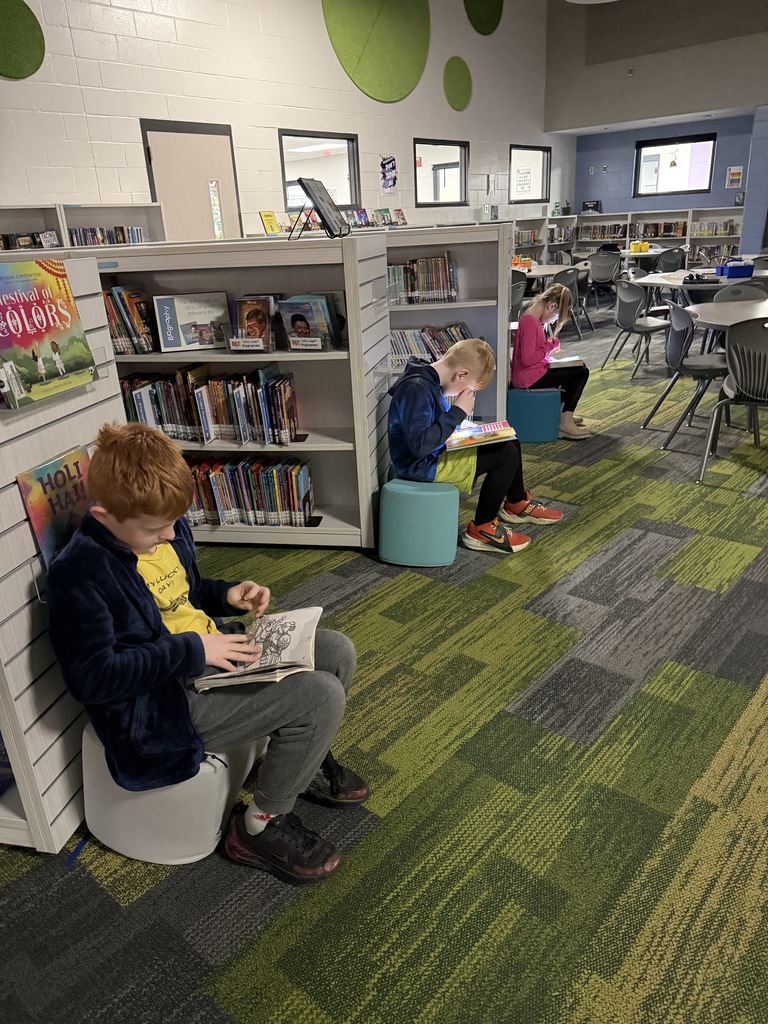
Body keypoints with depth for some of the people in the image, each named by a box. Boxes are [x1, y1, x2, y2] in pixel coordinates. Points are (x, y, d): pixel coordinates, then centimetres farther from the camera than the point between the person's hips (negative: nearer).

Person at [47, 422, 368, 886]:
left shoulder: (168, 528, 4)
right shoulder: (80, 574, -21)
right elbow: (92, 677, -24)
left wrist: (227, 595, 1)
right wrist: (191, 650, -25)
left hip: (211, 651, 9)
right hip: (165, 704, -9)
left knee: (337, 651, 3)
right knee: (322, 695, -21)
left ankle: (306, 763, 27)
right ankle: (259, 827, 1)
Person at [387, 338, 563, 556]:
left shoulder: (428, 379, 4)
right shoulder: (417, 389, -27)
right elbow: (420, 444, -34)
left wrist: (457, 422, 1)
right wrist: (458, 412, -27)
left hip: (436, 453, 10)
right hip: (423, 464, -10)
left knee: (510, 442, 13)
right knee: (506, 455, -14)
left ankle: (516, 503, 35)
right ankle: (482, 529, -3)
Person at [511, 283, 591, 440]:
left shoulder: (532, 318, 10)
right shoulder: (530, 322, -23)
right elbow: (528, 359, -28)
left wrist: (549, 345, 7)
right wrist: (550, 346, -15)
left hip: (534, 371, 11)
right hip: (529, 377, -11)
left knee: (579, 367, 23)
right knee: (581, 373, -7)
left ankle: (563, 413, 29)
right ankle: (565, 423, -4)